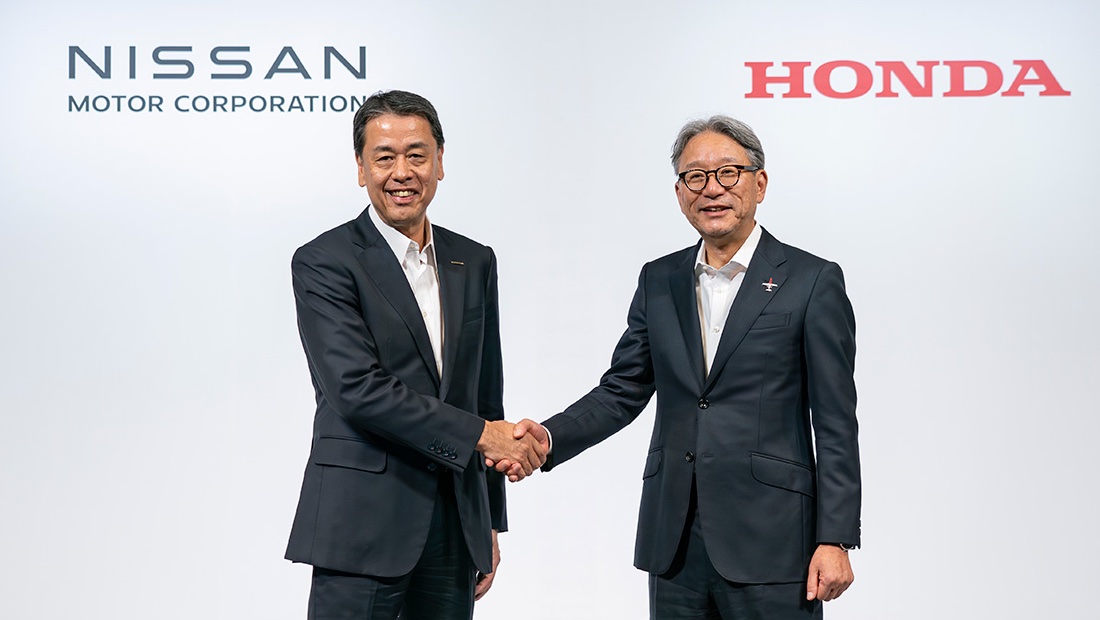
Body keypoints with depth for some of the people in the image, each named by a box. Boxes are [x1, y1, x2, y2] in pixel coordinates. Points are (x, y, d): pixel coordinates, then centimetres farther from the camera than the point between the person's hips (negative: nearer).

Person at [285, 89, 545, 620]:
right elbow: (358, 389, -16)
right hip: (362, 531, -5)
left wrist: (490, 524, 14)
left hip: (455, 529, 5)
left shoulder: (474, 263, 12)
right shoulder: (323, 263, -6)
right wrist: (479, 435, -17)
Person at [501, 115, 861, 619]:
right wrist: (550, 438, -7)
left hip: (769, 541, -4)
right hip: (674, 543, 4)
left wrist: (835, 540, -9)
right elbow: (622, 391, 10)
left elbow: (835, 425, -5)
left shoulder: (813, 282, -4)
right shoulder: (659, 281, 10)